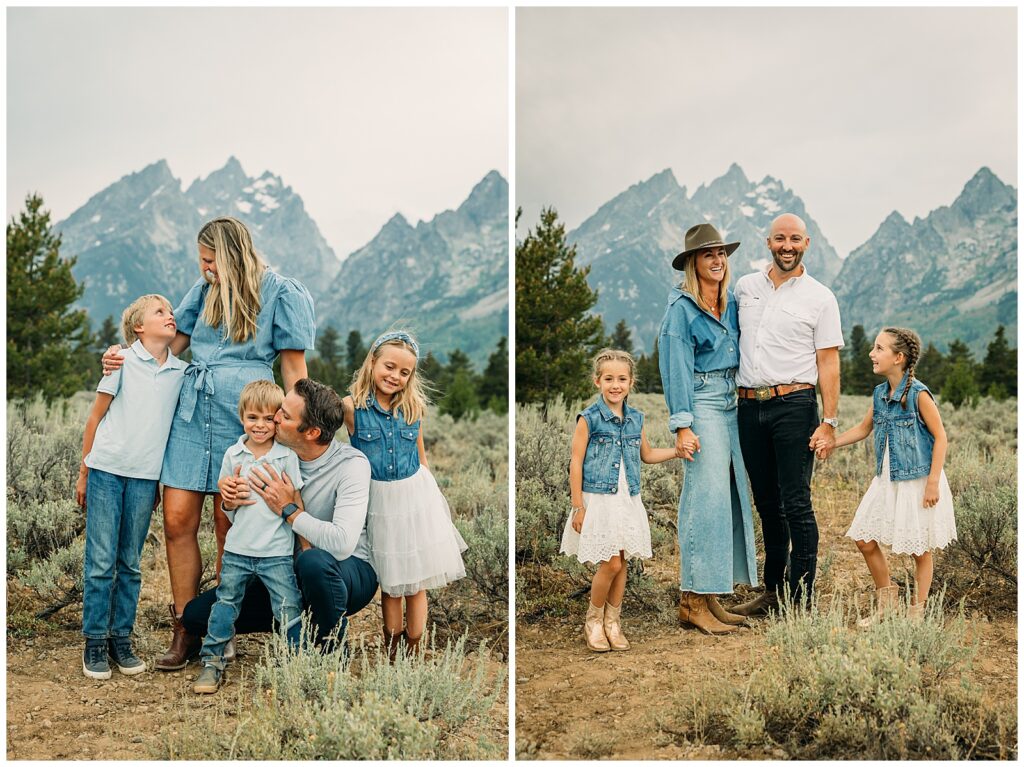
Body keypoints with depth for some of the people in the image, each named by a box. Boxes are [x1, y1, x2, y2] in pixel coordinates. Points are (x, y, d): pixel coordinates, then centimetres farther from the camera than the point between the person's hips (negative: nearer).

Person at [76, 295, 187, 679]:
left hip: (146, 476, 3)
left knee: (130, 564, 8)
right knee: (100, 561, -1)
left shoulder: (181, 372, 7)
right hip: (107, 470, -3)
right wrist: (83, 473, 4)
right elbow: (96, 418, 3)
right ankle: (95, 643, 7)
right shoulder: (122, 362, -2)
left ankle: (121, 639, 16)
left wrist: (162, 481, 13)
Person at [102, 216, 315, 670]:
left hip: (243, 414, -5)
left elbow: (293, 366, 0)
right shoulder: (206, 290, 15)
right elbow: (172, 342, 22)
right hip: (192, 409, 5)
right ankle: (184, 630, 9)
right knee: (177, 519, -1)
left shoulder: (281, 293, 0)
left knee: (228, 523, 1)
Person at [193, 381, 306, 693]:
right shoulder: (233, 455, 4)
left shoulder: (287, 457, -3)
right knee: (225, 603, 9)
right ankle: (212, 661, 20)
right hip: (237, 550, 3)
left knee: (289, 609, -2)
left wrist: (306, 546, -3)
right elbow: (228, 509, 12)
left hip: (277, 553, -3)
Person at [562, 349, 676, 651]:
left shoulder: (635, 418, 7)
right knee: (611, 564, -7)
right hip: (599, 501, -5)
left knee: (622, 563, 9)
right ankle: (593, 621, 13)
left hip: (628, 501, 5)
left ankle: (612, 622, 23)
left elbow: (647, 455, 23)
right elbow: (576, 463, -8)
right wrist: (578, 507, -10)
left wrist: (678, 450, 11)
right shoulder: (589, 419, -9)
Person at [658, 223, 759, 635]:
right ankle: (692, 603, -5)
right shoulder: (681, 307, -7)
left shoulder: (732, 302, 13)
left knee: (733, 496, 7)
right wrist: (682, 425, -16)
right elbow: (676, 368, -11)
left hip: (731, 403, 8)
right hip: (701, 405, -8)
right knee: (706, 499, -10)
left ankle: (710, 597, 14)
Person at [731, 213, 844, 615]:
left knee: (796, 505, -7)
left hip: (794, 405, -4)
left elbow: (828, 363, -2)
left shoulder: (820, 297, 1)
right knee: (767, 504, 12)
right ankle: (773, 591, 21)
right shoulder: (744, 287, 12)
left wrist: (829, 422, -10)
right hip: (749, 406, 4)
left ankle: (802, 600, -2)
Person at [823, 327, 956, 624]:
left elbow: (940, 437, -13)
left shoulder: (918, 394, -16)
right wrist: (832, 442, 3)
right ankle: (886, 597, 26)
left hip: (917, 482, -7)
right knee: (864, 540, 6)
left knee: (920, 549, 6)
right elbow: (863, 428, 18)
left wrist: (933, 482, -17)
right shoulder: (879, 394, 4)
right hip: (886, 481, 7)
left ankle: (917, 611, 21)